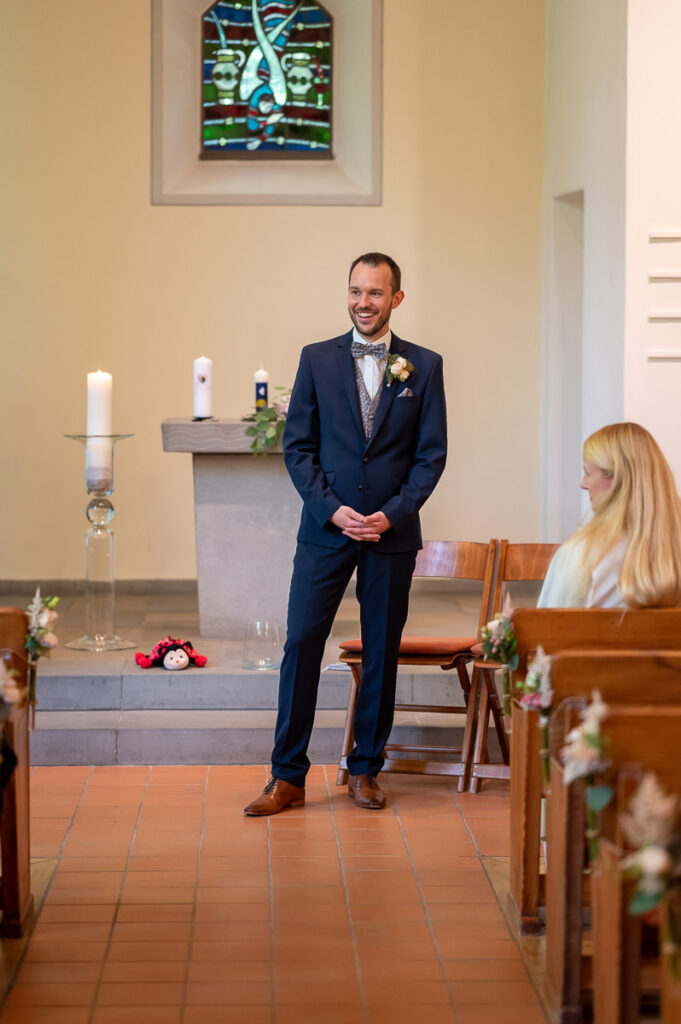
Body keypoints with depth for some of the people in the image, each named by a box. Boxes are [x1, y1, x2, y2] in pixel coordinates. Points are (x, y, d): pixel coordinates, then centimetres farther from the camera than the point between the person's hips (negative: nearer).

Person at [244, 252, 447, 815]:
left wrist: (392, 515, -10)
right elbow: (297, 446, 2)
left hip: (392, 534, 0)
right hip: (325, 530, 0)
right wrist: (333, 510, -9)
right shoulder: (317, 359, 4)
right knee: (301, 644, -4)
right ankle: (288, 777, 2)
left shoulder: (424, 365, 4)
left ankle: (366, 770, 19)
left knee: (382, 653, 6)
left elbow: (432, 453, 2)